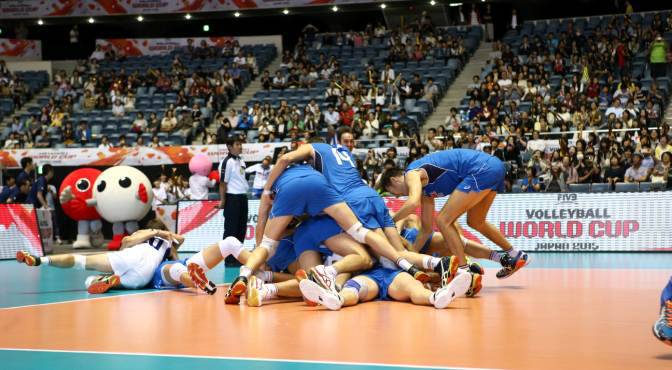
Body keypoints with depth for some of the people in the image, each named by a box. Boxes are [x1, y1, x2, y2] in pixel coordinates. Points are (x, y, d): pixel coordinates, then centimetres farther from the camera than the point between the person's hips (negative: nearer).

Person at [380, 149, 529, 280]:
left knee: (444, 221, -5)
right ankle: (515, 256, 40)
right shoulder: (425, 188, 24)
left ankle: (464, 271, -4)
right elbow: (427, 228, 26)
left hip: (482, 170, -10)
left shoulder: (412, 173, -1)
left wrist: (391, 220, -9)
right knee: (475, 222, 28)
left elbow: (413, 203, -23)